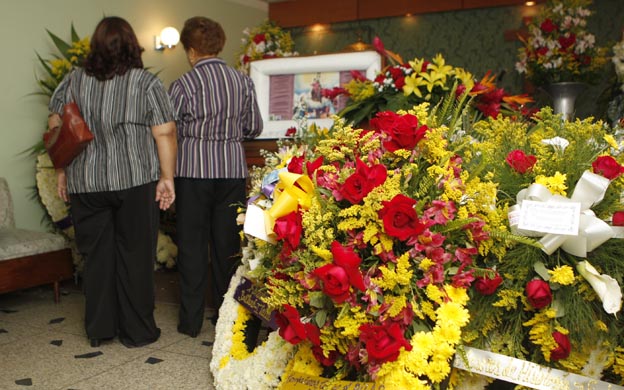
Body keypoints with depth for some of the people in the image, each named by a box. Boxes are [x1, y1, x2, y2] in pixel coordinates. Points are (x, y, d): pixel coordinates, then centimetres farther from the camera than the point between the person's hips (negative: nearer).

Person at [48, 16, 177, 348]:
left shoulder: (74, 81, 6)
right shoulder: (147, 83, -3)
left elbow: (56, 128, 9)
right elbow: (165, 135, -8)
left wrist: (62, 172, 16)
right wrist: (167, 178, -3)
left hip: (85, 183, 3)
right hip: (134, 181, -3)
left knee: (96, 255, 12)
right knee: (135, 255, 6)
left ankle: (98, 329, 22)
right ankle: (136, 331, 15)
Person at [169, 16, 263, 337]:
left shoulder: (183, 85, -7)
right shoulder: (242, 81, 3)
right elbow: (254, 128, 8)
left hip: (193, 169, -3)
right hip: (233, 169, 3)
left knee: (192, 243, 6)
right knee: (227, 242, 12)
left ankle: (191, 320, 12)